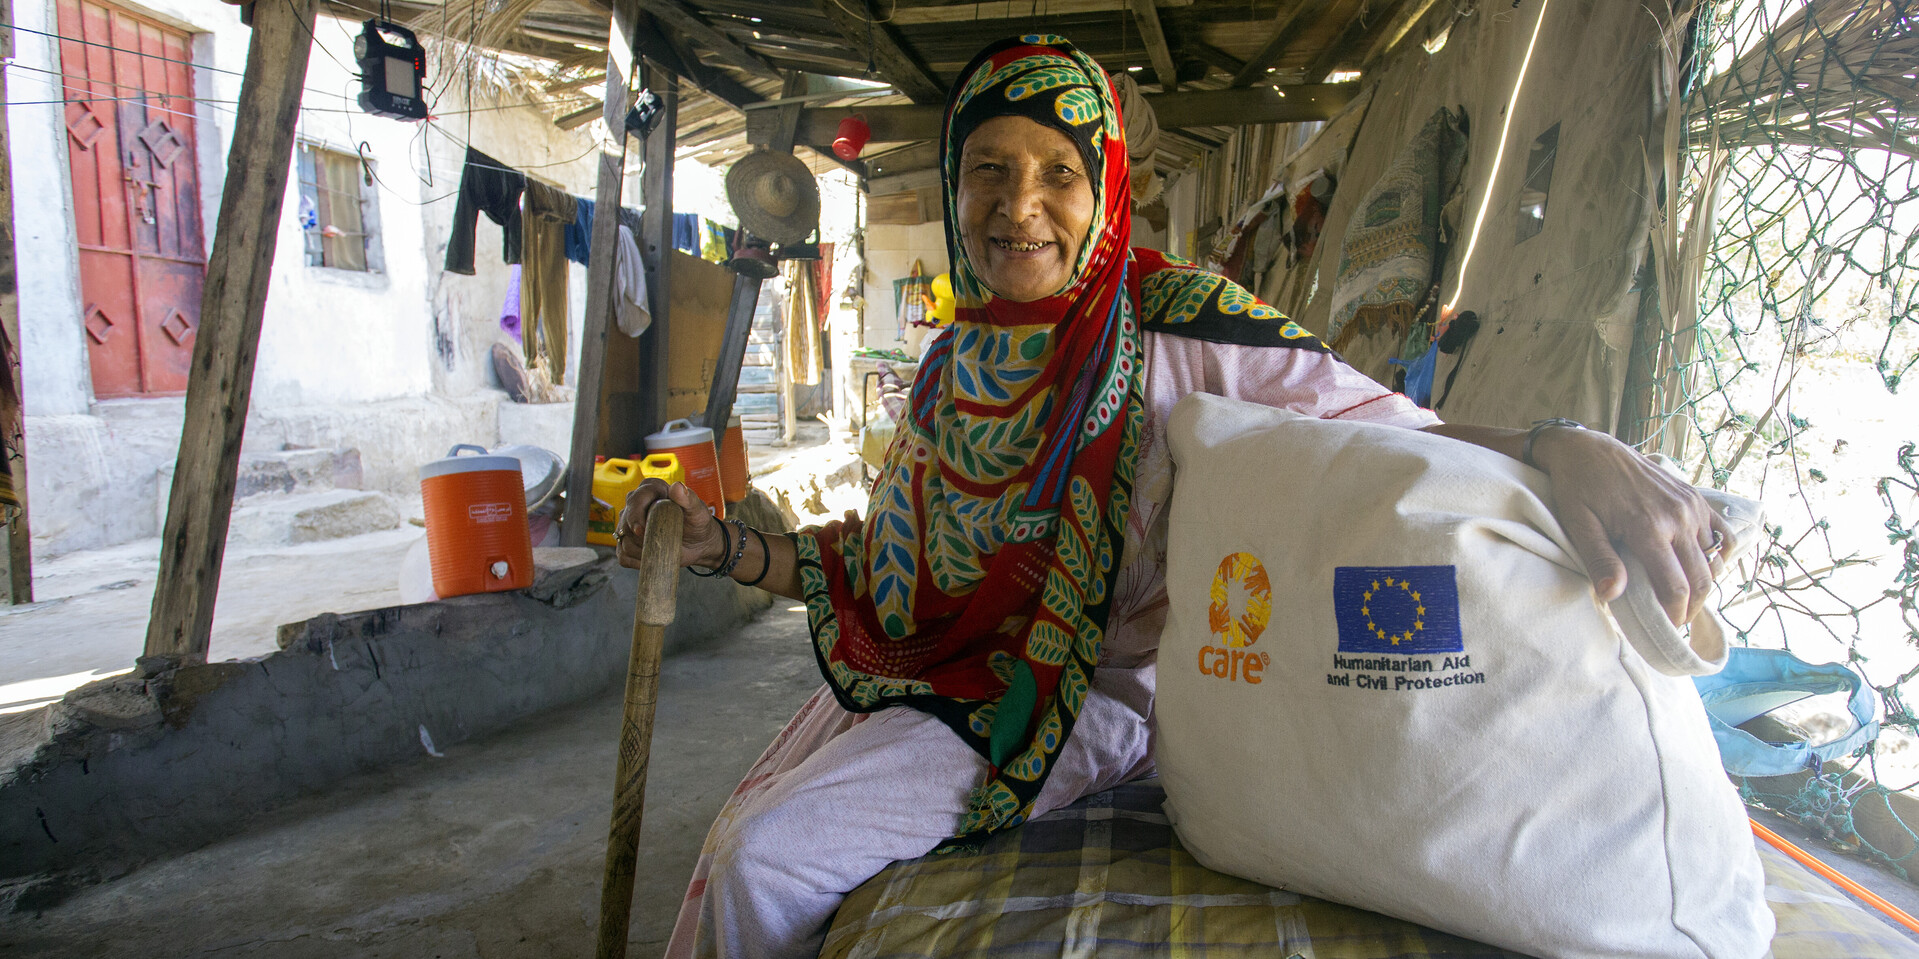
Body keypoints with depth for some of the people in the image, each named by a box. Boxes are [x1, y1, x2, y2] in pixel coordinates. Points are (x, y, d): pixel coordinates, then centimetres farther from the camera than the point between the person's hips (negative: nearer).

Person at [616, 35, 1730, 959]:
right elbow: (890, 571, 10)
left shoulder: (1170, 326, -14)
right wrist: (721, 544, 0)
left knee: (770, 864, -15)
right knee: (738, 844, 5)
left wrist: (1558, 447, -40)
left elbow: (1394, 433, -19)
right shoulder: (953, 366, 7)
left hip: (1093, 698, -6)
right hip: (932, 674, 7)